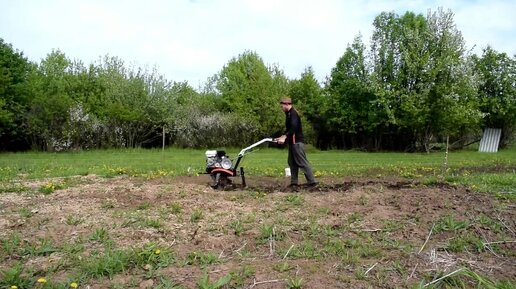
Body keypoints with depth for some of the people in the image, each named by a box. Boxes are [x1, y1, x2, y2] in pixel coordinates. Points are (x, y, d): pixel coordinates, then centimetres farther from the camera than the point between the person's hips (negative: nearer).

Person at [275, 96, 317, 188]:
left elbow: (294, 128, -27)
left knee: (302, 162, -10)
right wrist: (282, 137, 17)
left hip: (297, 142, -10)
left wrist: (284, 137, -31)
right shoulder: (289, 114, 17)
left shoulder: (293, 113, -14)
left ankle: (312, 181, -6)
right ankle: (294, 182, 15)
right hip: (292, 142, 10)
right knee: (292, 162, 11)